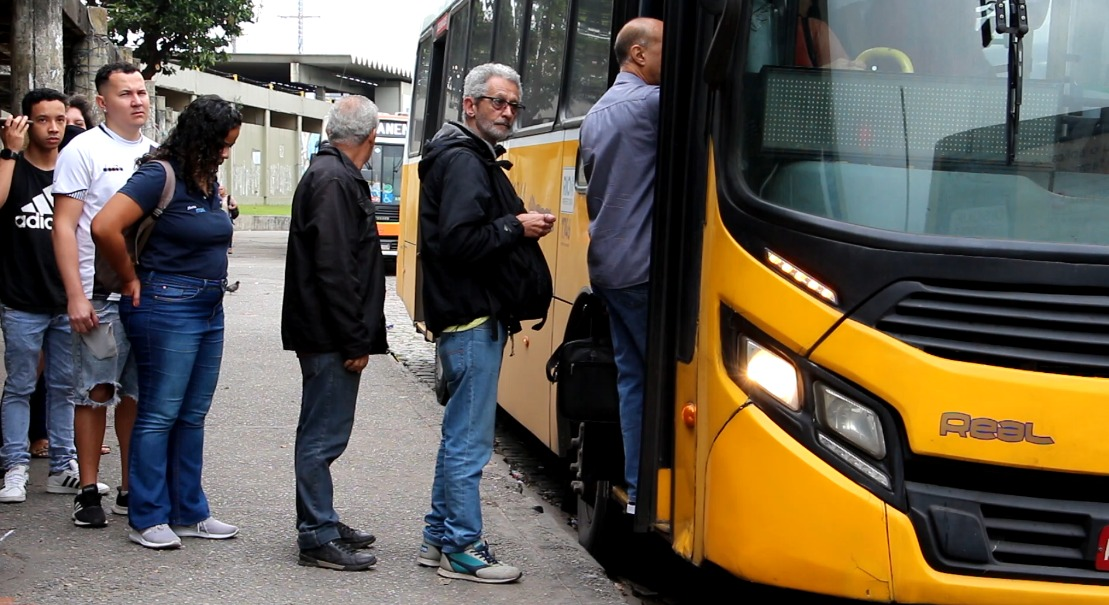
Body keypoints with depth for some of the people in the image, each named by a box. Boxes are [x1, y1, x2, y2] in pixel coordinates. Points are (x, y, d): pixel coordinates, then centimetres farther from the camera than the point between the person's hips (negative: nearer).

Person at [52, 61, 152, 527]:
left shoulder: (156, 153, 14)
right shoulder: (84, 150, -3)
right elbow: (65, 226, -8)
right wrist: (76, 295, -15)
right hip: (101, 296, -5)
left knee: (138, 394, 10)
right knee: (95, 393, -1)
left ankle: (132, 489, 18)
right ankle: (88, 492, 7)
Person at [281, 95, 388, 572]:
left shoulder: (330, 174, 17)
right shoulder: (335, 182, -16)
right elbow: (334, 268, -23)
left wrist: (357, 336, 19)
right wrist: (355, 340, -20)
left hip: (326, 336, 11)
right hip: (330, 336, -11)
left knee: (320, 433, 18)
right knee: (323, 436, -5)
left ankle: (320, 524, 28)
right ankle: (318, 539, 0)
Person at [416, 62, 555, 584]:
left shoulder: (477, 160, 19)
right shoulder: (462, 161, -14)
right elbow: (459, 242, -24)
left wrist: (520, 225, 3)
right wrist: (516, 229, -16)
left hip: (473, 319, 11)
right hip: (471, 320, -11)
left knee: (459, 436, 16)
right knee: (469, 441, -4)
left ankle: (438, 538, 25)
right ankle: (462, 551, 3)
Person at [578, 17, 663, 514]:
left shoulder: (595, 114, 17)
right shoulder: (651, 102, -11)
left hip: (605, 265, 9)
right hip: (644, 268, -9)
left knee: (632, 376, 10)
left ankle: (637, 488, 11)